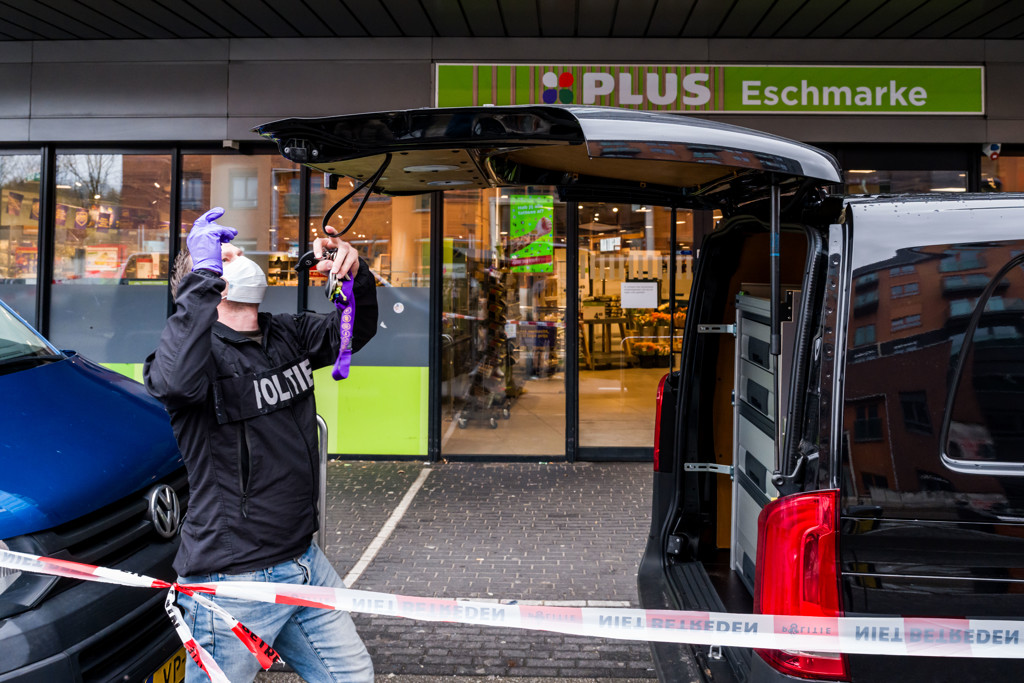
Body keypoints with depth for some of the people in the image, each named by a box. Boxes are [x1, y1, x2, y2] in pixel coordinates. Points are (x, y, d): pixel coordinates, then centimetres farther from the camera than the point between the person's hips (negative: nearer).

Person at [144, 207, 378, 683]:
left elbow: (355, 331, 16)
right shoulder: (203, 347, -14)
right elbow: (178, 380, -37)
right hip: (232, 581, -7)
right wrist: (205, 272, -32)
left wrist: (354, 274, -5)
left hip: (304, 562, 7)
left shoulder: (286, 335, 8)